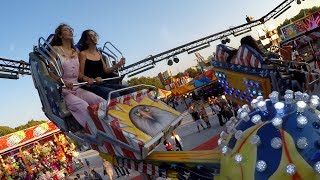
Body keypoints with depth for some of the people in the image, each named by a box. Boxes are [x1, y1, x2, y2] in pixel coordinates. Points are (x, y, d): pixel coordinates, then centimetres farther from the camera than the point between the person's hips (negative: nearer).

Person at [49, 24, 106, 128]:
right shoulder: (55, 49, 3)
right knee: (85, 107, -34)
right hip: (63, 90, -5)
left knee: (102, 102, -20)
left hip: (77, 89, 5)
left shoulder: (76, 52, 19)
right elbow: (51, 72, -6)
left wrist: (86, 79, -5)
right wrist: (63, 81, -24)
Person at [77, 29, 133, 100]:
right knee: (114, 94, -35)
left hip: (103, 83, 6)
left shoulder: (99, 54, 21)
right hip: (91, 85, -6)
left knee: (129, 90, -15)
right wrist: (93, 80, -23)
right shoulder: (83, 54, 2)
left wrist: (118, 65, 4)